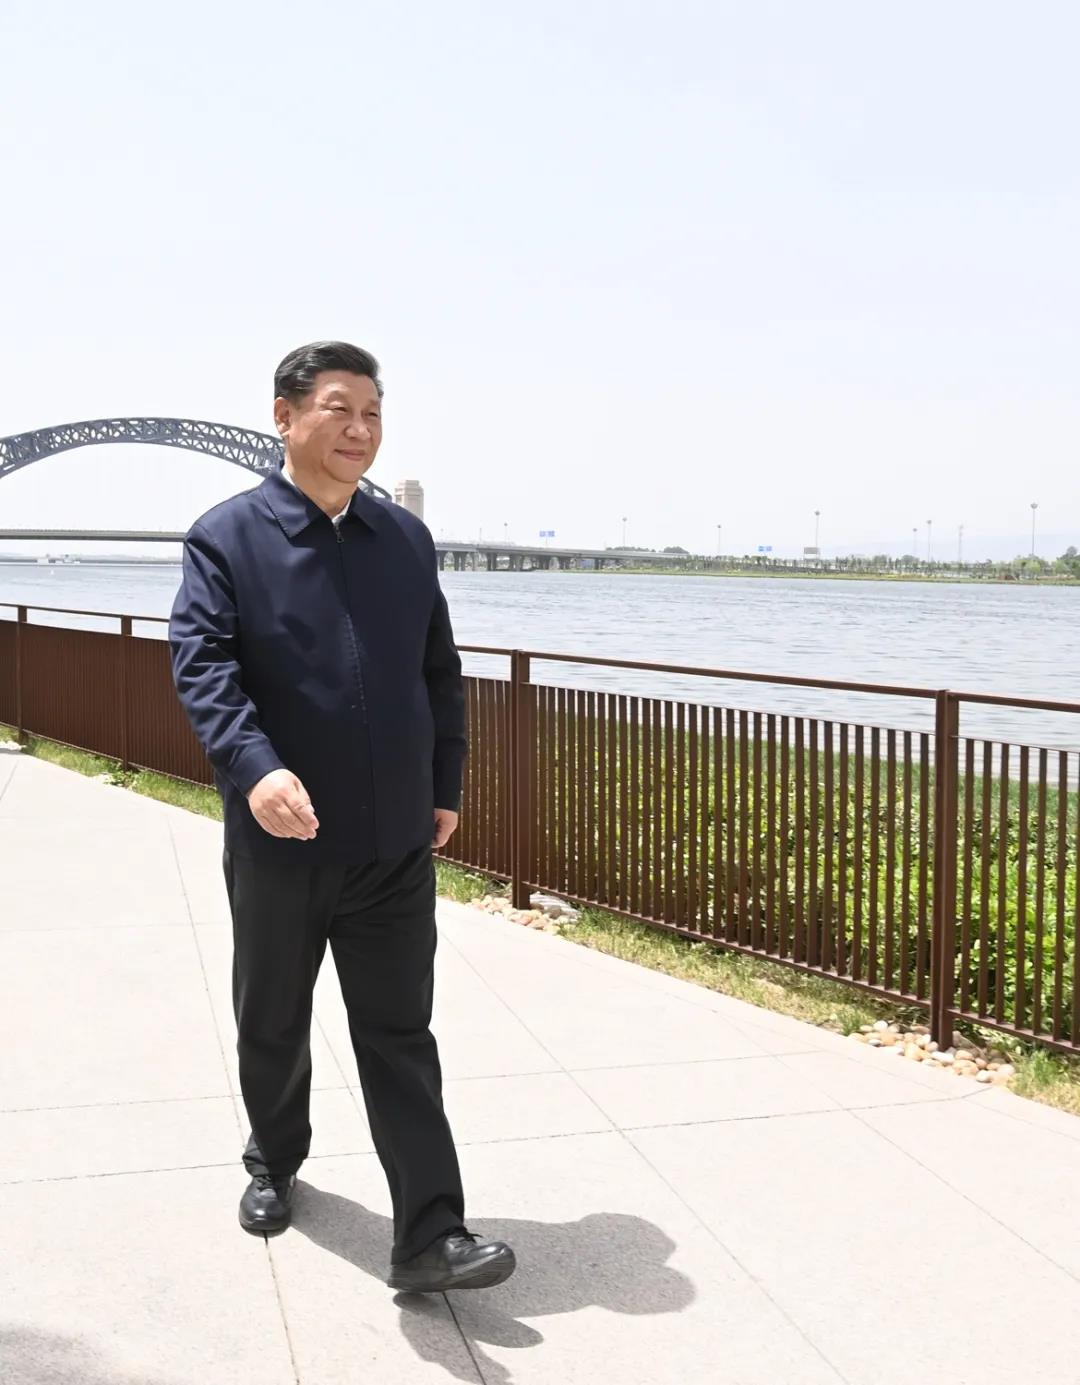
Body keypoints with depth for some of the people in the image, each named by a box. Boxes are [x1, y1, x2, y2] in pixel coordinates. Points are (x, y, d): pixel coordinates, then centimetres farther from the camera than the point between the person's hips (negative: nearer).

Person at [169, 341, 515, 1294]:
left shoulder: (407, 538, 8)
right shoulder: (226, 536, -5)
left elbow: (441, 673, 12)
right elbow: (203, 663, -17)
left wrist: (446, 789, 8)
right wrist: (255, 768, -33)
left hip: (396, 843, 2)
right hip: (280, 840, -2)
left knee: (400, 1038, 3)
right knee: (273, 1026, 18)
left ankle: (431, 1239, 6)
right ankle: (275, 1163, 43)